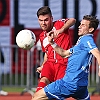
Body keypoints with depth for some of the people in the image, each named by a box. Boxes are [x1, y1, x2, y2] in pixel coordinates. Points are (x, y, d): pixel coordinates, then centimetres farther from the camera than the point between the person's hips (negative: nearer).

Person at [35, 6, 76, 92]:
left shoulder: (59, 24, 1)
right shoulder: (42, 36, 19)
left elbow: (72, 20, -21)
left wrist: (62, 29, -40)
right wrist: (42, 66, 19)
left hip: (63, 64, -4)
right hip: (50, 63, 4)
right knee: (44, 80, -25)